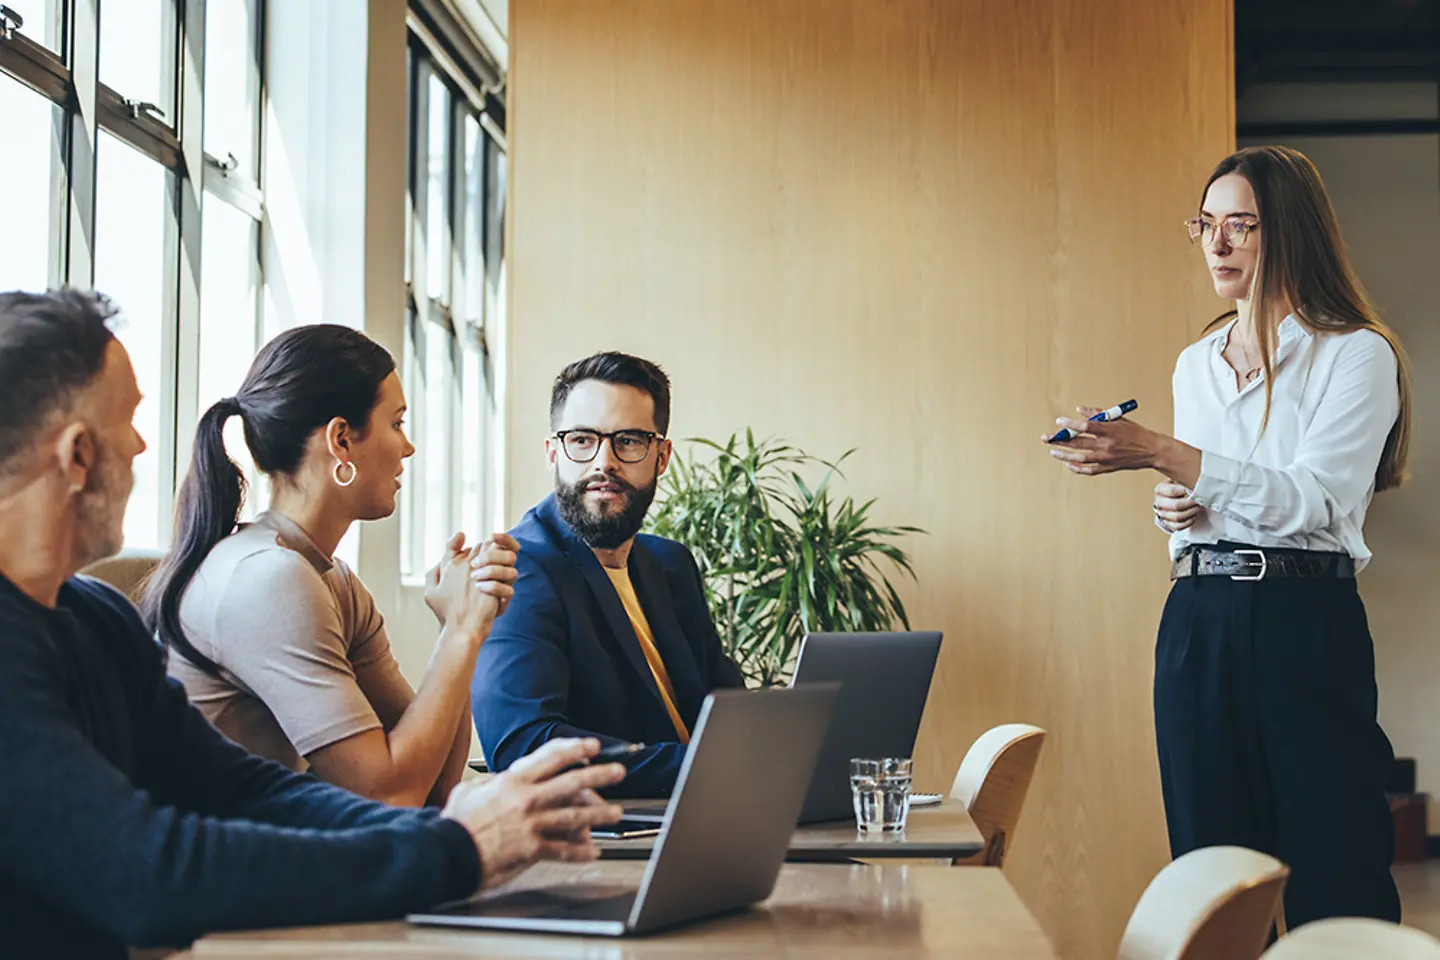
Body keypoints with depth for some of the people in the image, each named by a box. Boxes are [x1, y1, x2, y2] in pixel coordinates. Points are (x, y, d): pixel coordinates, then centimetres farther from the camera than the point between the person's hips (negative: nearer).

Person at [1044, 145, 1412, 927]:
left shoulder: (1356, 354, -3)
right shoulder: (1195, 365, 17)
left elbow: (1312, 500, -16)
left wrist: (1161, 455, -22)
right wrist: (1171, 507, 5)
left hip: (1305, 626, -6)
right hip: (1198, 625, 6)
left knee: (1333, 883, -7)